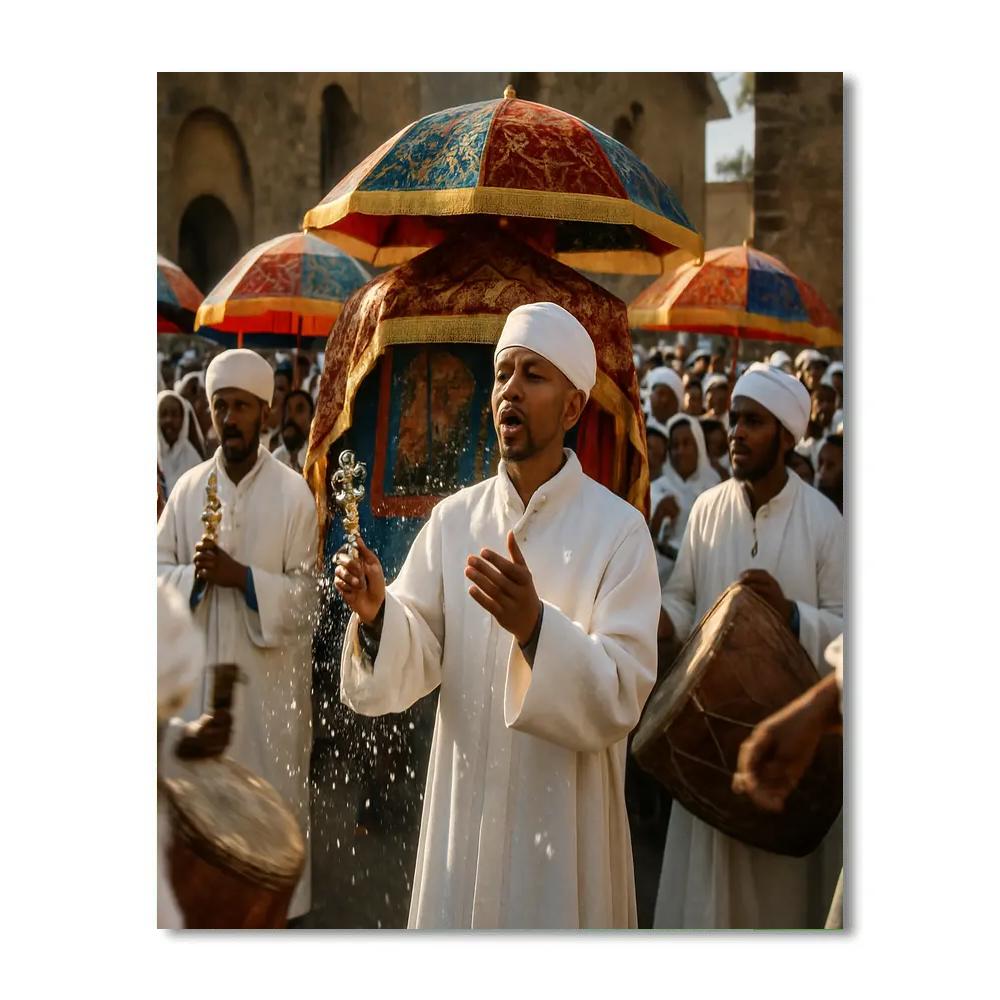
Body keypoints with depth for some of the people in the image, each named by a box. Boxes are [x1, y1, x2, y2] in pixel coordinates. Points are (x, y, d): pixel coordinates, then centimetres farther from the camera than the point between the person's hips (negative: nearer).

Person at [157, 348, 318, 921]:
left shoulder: (294, 494, -7)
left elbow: (305, 593, -9)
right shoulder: (188, 489, 3)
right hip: (203, 666, 3)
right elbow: (159, 569, 5)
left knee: (274, 789, 4)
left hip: (272, 669, -3)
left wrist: (241, 577, -20)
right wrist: (195, 574, -15)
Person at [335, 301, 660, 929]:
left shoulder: (619, 530, -10)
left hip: (564, 818, -3)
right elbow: (418, 658, 0)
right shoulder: (455, 518, 2)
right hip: (464, 811, 3)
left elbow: (623, 697, -17)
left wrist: (536, 627, -33)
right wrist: (377, 612, -21)